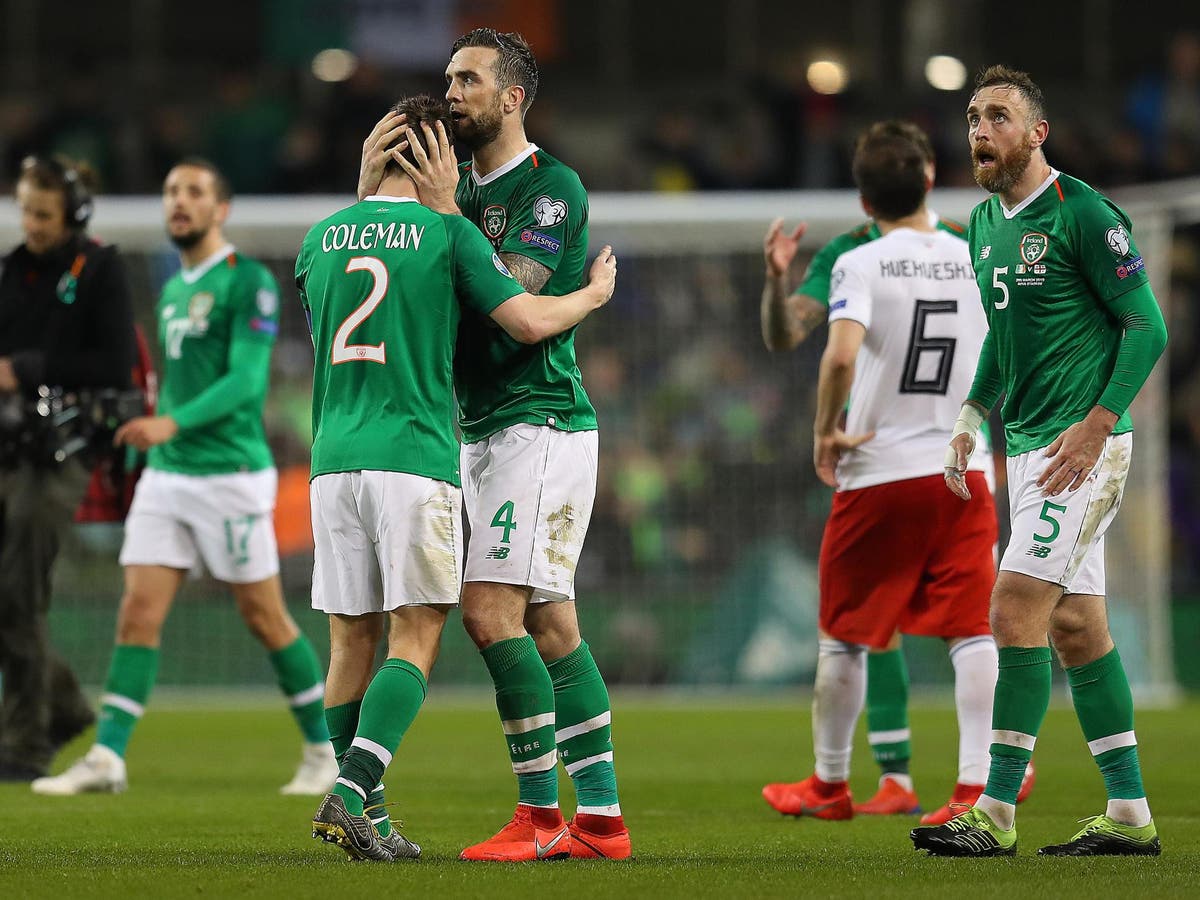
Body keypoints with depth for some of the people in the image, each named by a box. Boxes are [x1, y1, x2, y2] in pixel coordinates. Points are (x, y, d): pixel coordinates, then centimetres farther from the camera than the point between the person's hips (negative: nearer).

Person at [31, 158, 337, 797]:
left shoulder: (248, 282, -8)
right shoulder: (172, 291, 16)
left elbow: (246, 378, -18)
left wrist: (171, 424, -29)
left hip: (231, 474, -7)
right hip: (165, 475, 7)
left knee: (264, 617, 1)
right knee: (139, 611, -4)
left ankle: (325, 748, 16)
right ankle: (107, 758, -9)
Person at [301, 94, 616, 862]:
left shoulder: (322, 238, 11)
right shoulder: (447, 232, -3)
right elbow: (528, 322, -5)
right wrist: (594, 293, 14)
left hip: (334, 460, 5)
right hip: (415, 456, -5)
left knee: (352, 640, 10)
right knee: (415, 640, -3)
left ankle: (366, 821, 13)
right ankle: (351, 796, -20)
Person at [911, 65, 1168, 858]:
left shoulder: (1081, 215, -13)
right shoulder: (986, 223, 13)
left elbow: (1147, 325, -14)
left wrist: (1098, 423, -21)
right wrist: (972, 419, 15)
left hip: (1081, 443, -9)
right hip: (1029, 441, 9)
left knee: (1016, 611, -13)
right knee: (1075, 625, 9)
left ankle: (997, 814, -11)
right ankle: (1131, 814, 14)